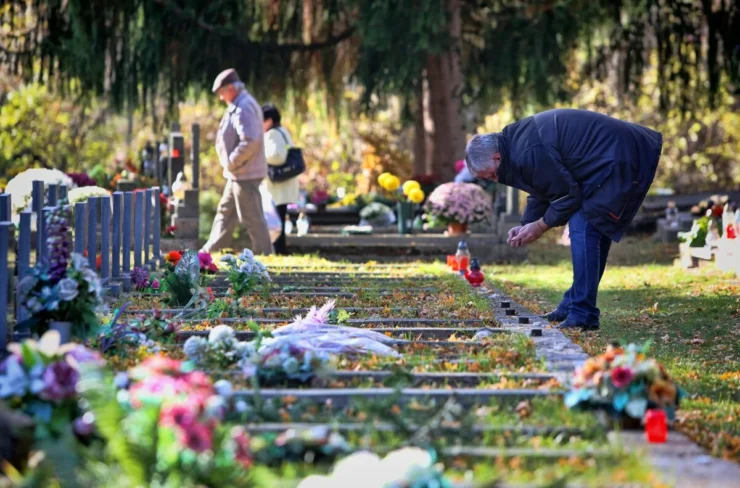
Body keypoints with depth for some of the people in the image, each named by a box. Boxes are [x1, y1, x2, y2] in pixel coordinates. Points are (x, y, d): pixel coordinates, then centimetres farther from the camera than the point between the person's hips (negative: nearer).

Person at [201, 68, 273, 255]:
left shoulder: (244, 109, -18)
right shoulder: (239, 106, 15)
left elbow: (250, 141, -29)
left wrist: (232, 162, -20)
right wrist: (230, 163, 12)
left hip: (245, 174, -11)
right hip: (237, 174, 11)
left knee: (252, 217, -6)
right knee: (225, 211, 17)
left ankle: (264, 253, 0)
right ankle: (212, 250, 26)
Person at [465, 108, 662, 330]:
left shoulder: (528, 152, -22)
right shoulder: (517, 140, 11)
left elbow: (568, 194, -17)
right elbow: (541, 192, 21)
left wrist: (540, 226, -5)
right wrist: (526, 225, 9)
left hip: (620, 160, -11)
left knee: (583, 227, -13)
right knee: (593, 229, 15)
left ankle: (582, 314, -12)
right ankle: (575, 304, 22)